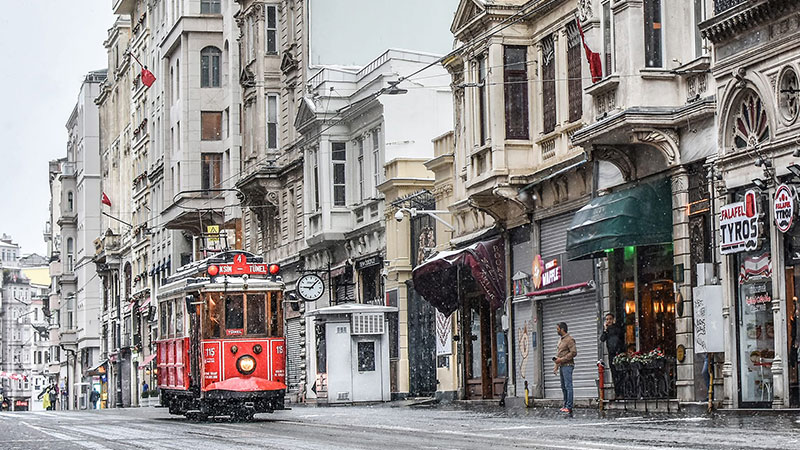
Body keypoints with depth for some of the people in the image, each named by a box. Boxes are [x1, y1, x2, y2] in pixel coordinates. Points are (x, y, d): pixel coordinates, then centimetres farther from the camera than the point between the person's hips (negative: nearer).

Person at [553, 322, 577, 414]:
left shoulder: (569, 340, -10)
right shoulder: (560, 340, 19)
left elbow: (574, 353, -18)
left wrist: (561, 359, -18)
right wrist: (556, 366, 17)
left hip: (567, 365, -9)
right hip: (562, 366, 9)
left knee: (568, 386, -10)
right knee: (563, 387, 10)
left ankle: (569, 407, -11)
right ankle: (565, 405, 14)